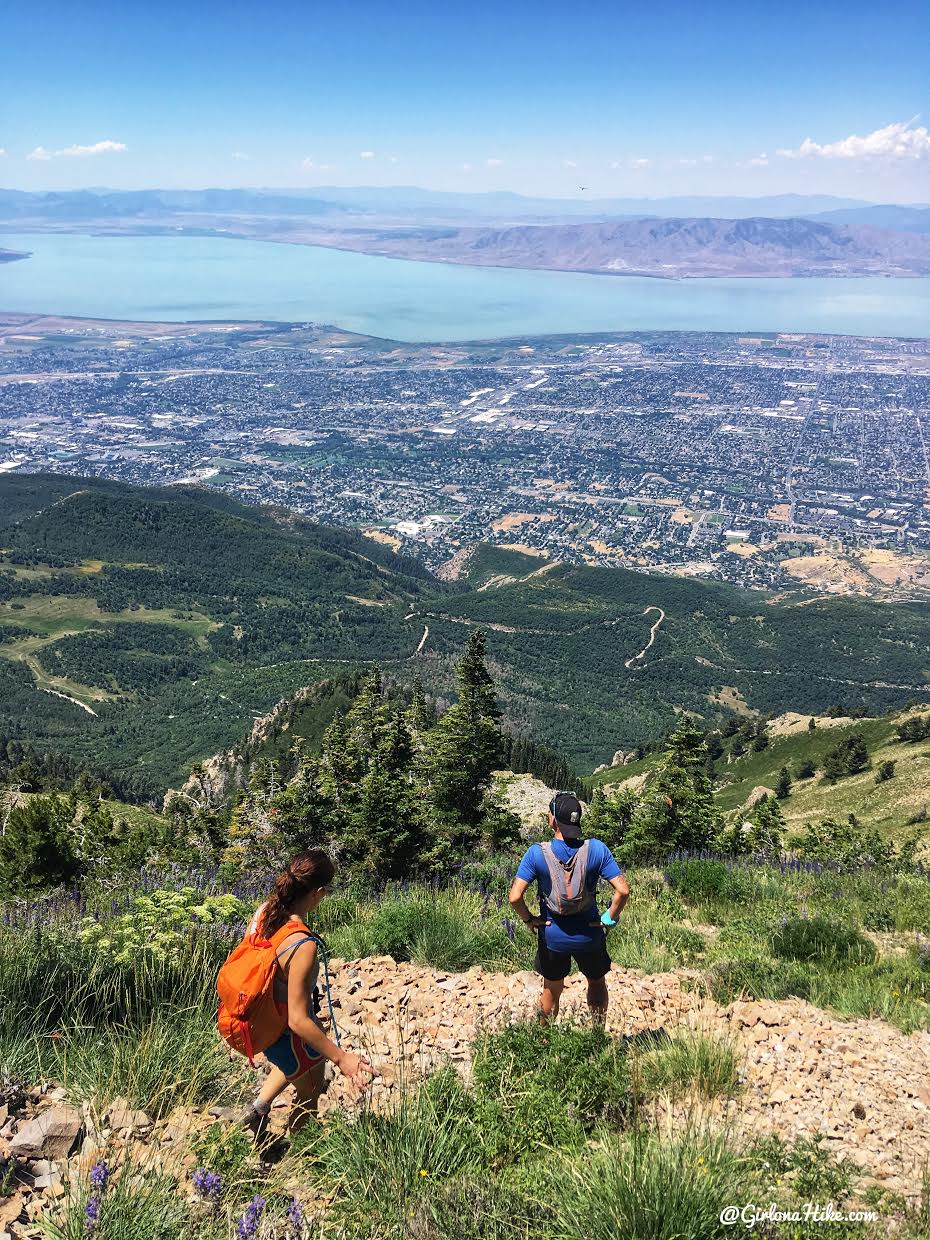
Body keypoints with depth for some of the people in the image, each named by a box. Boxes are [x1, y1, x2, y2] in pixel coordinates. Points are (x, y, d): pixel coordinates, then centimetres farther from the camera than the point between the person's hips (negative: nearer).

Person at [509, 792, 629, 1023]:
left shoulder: (537, 853, -20)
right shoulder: (596, 849, -17)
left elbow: (515, 897, -24)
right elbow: (623, 890, -21)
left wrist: (529, 919, -6)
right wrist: (609, 918, -6)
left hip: (553, 937, 0)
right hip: (589, 935, 0)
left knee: (551, 990, 24)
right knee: (597, 983, 29)